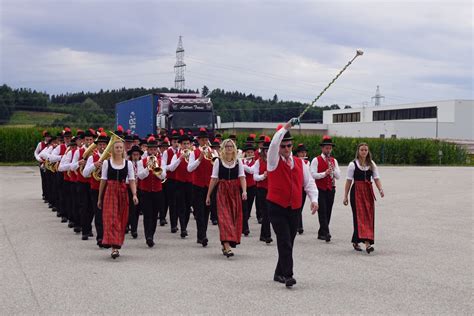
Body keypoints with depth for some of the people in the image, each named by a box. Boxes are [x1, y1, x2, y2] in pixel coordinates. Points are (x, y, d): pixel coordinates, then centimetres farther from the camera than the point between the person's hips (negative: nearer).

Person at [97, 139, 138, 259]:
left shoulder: (128, 163, 4)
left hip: (123, 193, 2)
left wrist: (134, 194, -14)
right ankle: (114, 247, -20)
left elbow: (132, 180, 1)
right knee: (111, 218, -13)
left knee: (121, 220, 6)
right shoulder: (107, 162, 2)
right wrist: (99, 198, 7)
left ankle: (116, 246, 20)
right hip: (110, 192, -2)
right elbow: (103, 180, 5)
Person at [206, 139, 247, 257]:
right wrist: (208, 195, 3)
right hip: (222, 192, -3)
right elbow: (214, 179, 2)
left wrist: (244, 191, -19)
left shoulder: (238, 161, 4)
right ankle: (227, 246, -20)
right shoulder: (218, 161, 0)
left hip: (235, 192, 3)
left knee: (234, 217, 5)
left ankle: (225, 245, 20)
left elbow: (242, 177, -3)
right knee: (224, 216, -12)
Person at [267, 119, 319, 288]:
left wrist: (314, 199, -9)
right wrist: (285, 128, -27)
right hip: (277, 208, -5)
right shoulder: (274, 161, -3)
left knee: (288, 243, 11)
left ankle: (279, 273, 25)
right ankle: (288, 275, -13)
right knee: (285, 242, -13)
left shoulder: (300, 163, 9)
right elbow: (273, 145, -23)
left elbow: (309, 183, 6)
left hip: (294, 209, 5)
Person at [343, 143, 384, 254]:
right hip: (357, 192, -4)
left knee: (369, 217, 3)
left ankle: (356, 241, 14)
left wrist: (380, 189, -15)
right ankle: (367, 243, -20)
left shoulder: (372, 164, 9)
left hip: (368, 192, 5)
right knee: (360, 216, -12)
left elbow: (376, 178, 3)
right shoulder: (353, 164, -2)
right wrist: (345, 196, -2)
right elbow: (349, 181, -1)